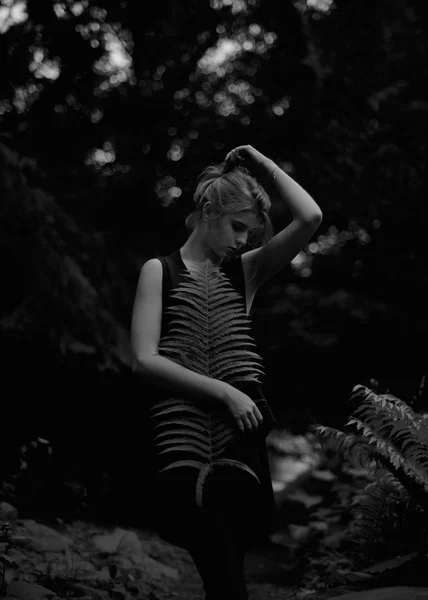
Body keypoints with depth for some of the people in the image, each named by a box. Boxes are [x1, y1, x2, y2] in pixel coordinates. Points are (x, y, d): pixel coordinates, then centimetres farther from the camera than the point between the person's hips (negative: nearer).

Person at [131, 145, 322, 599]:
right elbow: (145, 359, -9)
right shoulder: (160, 270, 2)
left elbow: (310, 218, 0)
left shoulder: (245, 271, 10)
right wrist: (224, 392, -16)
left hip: (242, 432, 4)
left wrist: (262, 164, 6)